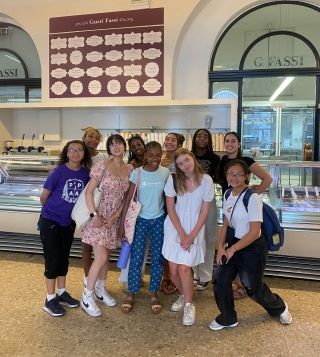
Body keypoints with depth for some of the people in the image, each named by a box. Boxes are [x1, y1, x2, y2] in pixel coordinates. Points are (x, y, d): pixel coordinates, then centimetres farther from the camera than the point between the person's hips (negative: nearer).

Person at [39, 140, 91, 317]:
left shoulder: (85, 173, -6)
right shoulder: (58, 172, -18)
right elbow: (43, 197, -8)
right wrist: (53, 210, 7)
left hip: (69, 223, 5)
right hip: (50, 222, -4)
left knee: (64, 258, 15)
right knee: (52, 259, 2)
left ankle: (62, 293, 31)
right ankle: (50, 299, 16)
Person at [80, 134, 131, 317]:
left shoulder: (130, 169, 2)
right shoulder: (102, 166, -11)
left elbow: (127, 196, 4)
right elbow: (89, 192, -10)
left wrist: (116, 215, -6)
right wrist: (94, 215, -17)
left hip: (115, 218, 5)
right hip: (99, 216, -5)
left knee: (106, 256, 17)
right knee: (101, 258, -6)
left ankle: (100, 289, 36)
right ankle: (87, 297, 11)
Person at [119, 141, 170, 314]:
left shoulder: (166, 173, -4)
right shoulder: (137, 173, -10)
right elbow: (129, 198, -8)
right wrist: (122, 223, -10)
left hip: (159, 220, 2)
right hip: (141, 219, -1)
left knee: (158, 257, 8)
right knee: (136, 257, 3)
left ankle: (154, 293, 23)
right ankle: (131, 293, 18)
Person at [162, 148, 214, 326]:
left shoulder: (206, 181, -9)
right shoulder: (173, 180, -7)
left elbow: (204, 212, -6)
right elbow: (170, 208, -4)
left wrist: (191, 235, -9)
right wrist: (182, 234, -9)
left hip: (194, 230, -2)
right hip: (174, 229, 2)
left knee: (184, 268, -11)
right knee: (174, 270, 4)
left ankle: (189, 305, 12)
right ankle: (184, 295, 33)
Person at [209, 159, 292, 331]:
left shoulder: (252, 197, -22)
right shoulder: (227, 195, 0)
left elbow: (254, 232, -22)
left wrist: (232, 249, -16)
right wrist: (221, 247, -3)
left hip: (253, 247, -6)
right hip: (234, 245, 6)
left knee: (254, 287, 11)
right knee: (220, 280, 0)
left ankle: (279, 307, 44)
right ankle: (228, 318, 24)